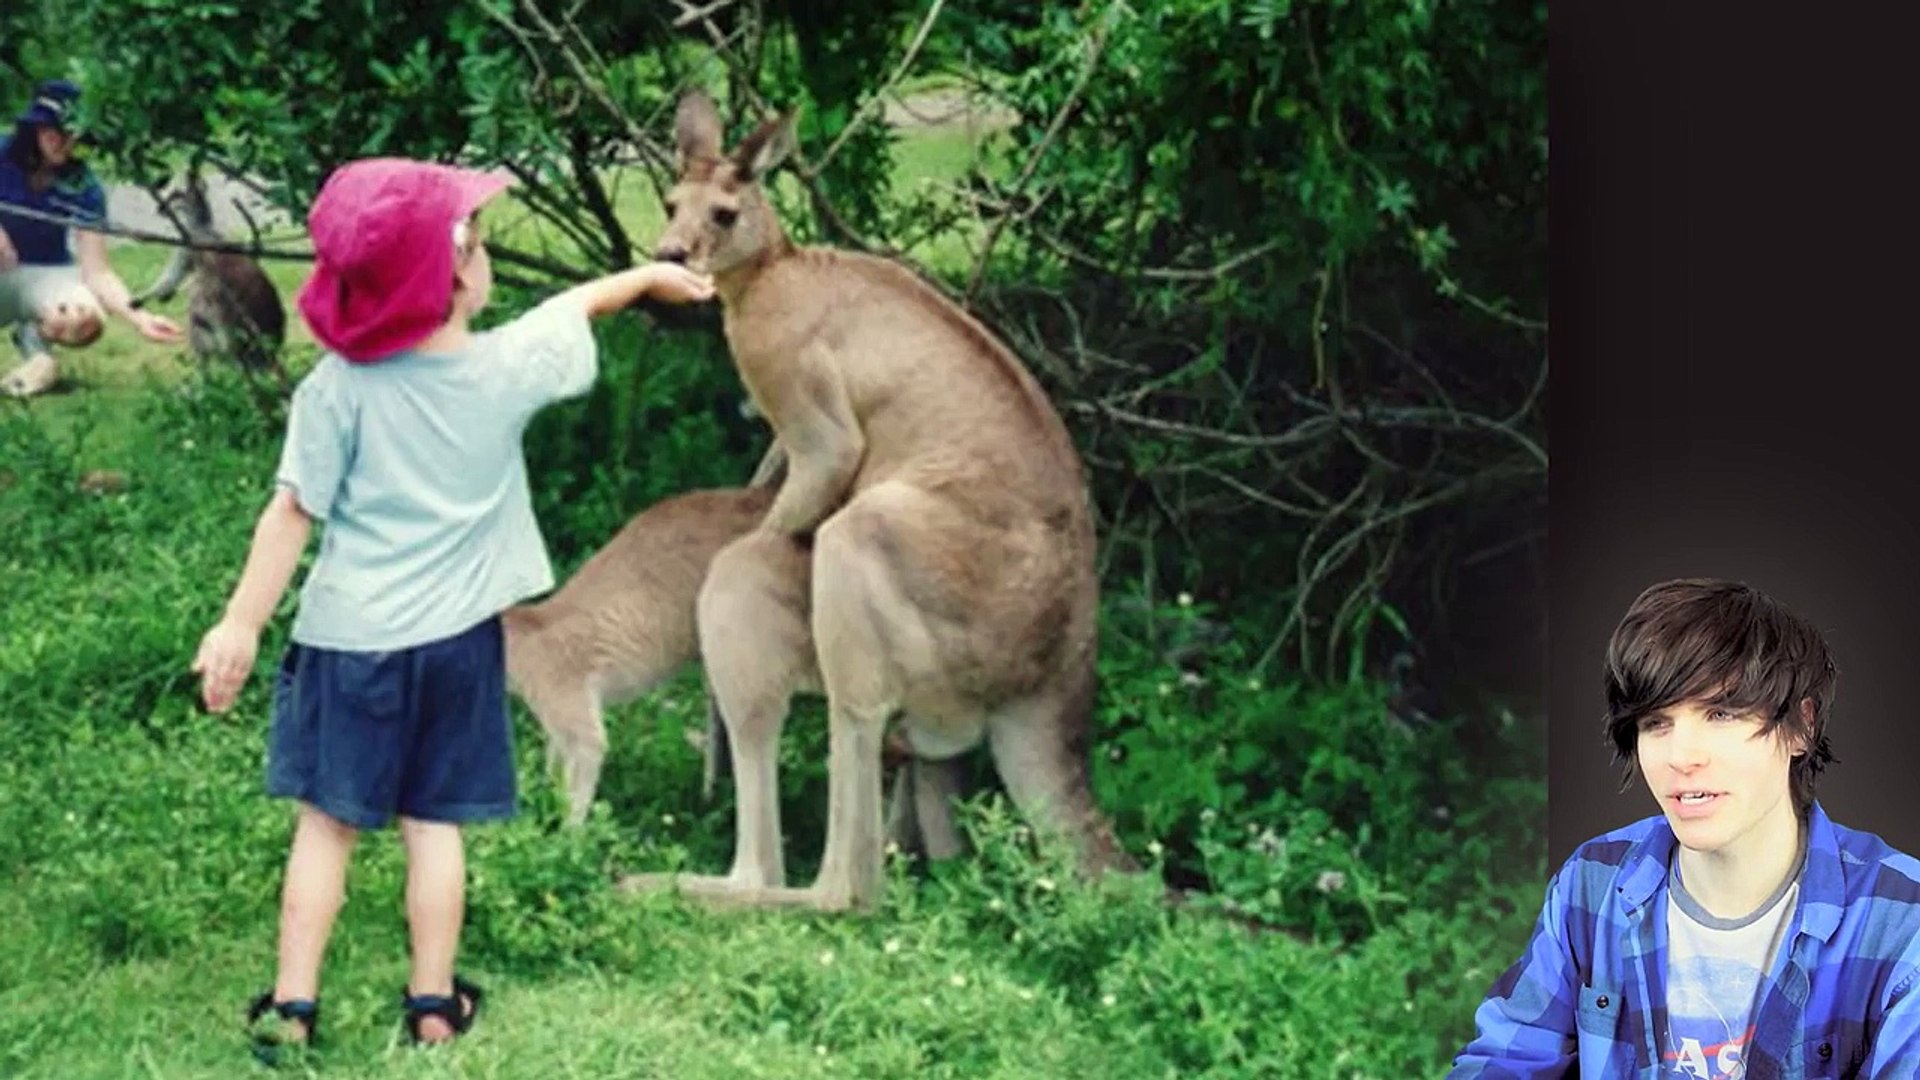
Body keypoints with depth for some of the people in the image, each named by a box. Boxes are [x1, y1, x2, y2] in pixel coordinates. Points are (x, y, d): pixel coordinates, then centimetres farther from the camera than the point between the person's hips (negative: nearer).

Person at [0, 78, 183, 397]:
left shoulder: (84, 188, -14)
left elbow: (96, 271, -18)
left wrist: (138, 317, -35)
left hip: (44, 274, 1)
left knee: (84, 320, -33)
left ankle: (31, 335, 3)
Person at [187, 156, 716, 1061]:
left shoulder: (336, 387, -14)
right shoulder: (506, 368, -8)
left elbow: (292, 513, -14)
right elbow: (577, 306, 12)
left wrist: (241, 625, -9)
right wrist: (651, 275, 30)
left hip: (349, 636, -1)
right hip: (453, 637, 1)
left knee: (326, 820, 6)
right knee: (435, 825, 11)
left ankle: (292, 1005, 6)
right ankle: (433, 1003, 17)